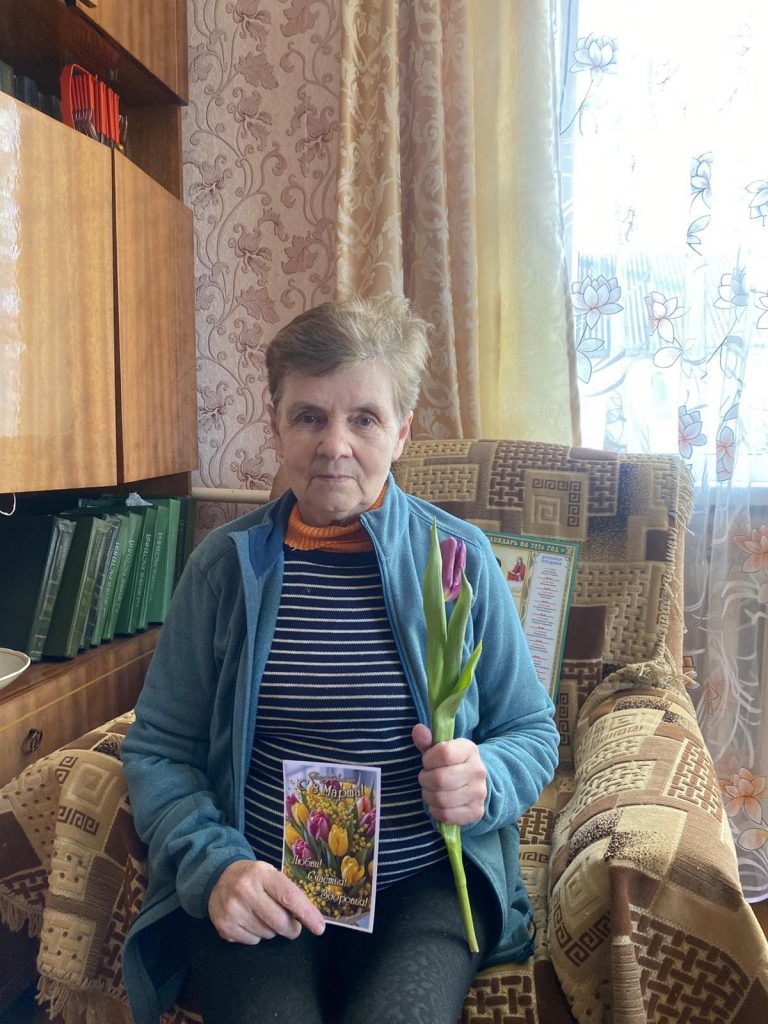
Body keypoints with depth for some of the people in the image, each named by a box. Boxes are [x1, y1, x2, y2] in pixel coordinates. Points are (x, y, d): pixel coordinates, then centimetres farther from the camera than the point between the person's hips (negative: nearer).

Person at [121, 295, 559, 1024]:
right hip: (258, 894, 1)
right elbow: (157, 748, 4)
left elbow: (532, 733, 7)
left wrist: (486, 781, -14)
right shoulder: (225, 563, 1)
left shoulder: (458, 557, -1)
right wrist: (213, 866, -11)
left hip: (424, 886, 0)